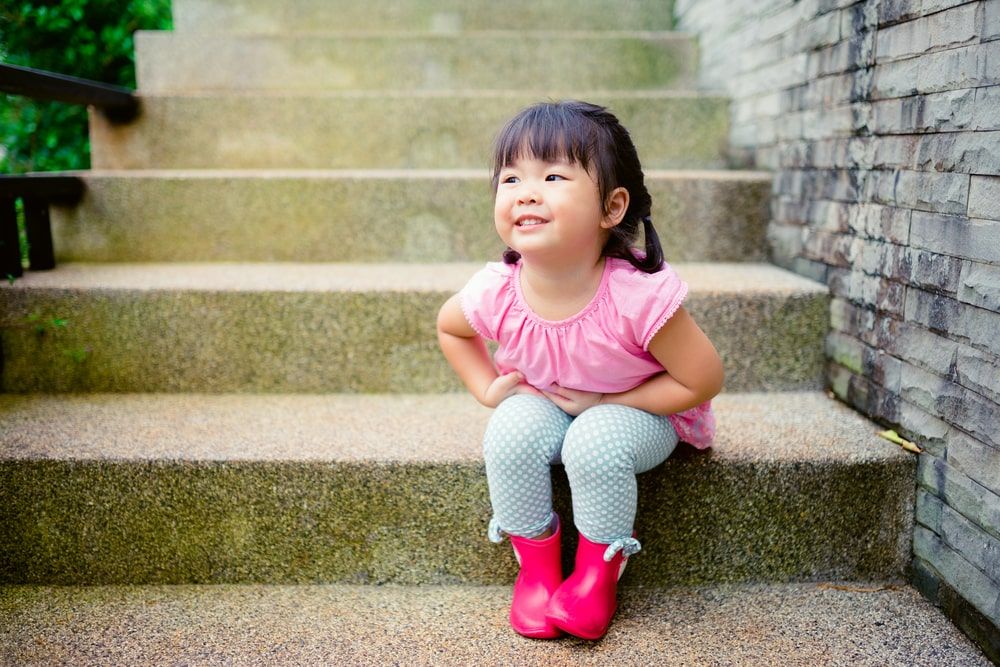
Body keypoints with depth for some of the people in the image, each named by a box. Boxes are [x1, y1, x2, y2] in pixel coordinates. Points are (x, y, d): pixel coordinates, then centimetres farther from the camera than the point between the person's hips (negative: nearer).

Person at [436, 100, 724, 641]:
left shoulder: (638, 295, -35)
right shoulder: (496, 292, -23)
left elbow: (704, 381, -22)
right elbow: (449, 326, 3)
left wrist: (605, 401, -22)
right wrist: (488, 389, -9)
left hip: (637, 412, -3)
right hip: (543, 406, 3)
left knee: (596, 441, -32)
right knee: (510, 430, -26)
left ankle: (598, 572, -2)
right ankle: (536, 564, -1)